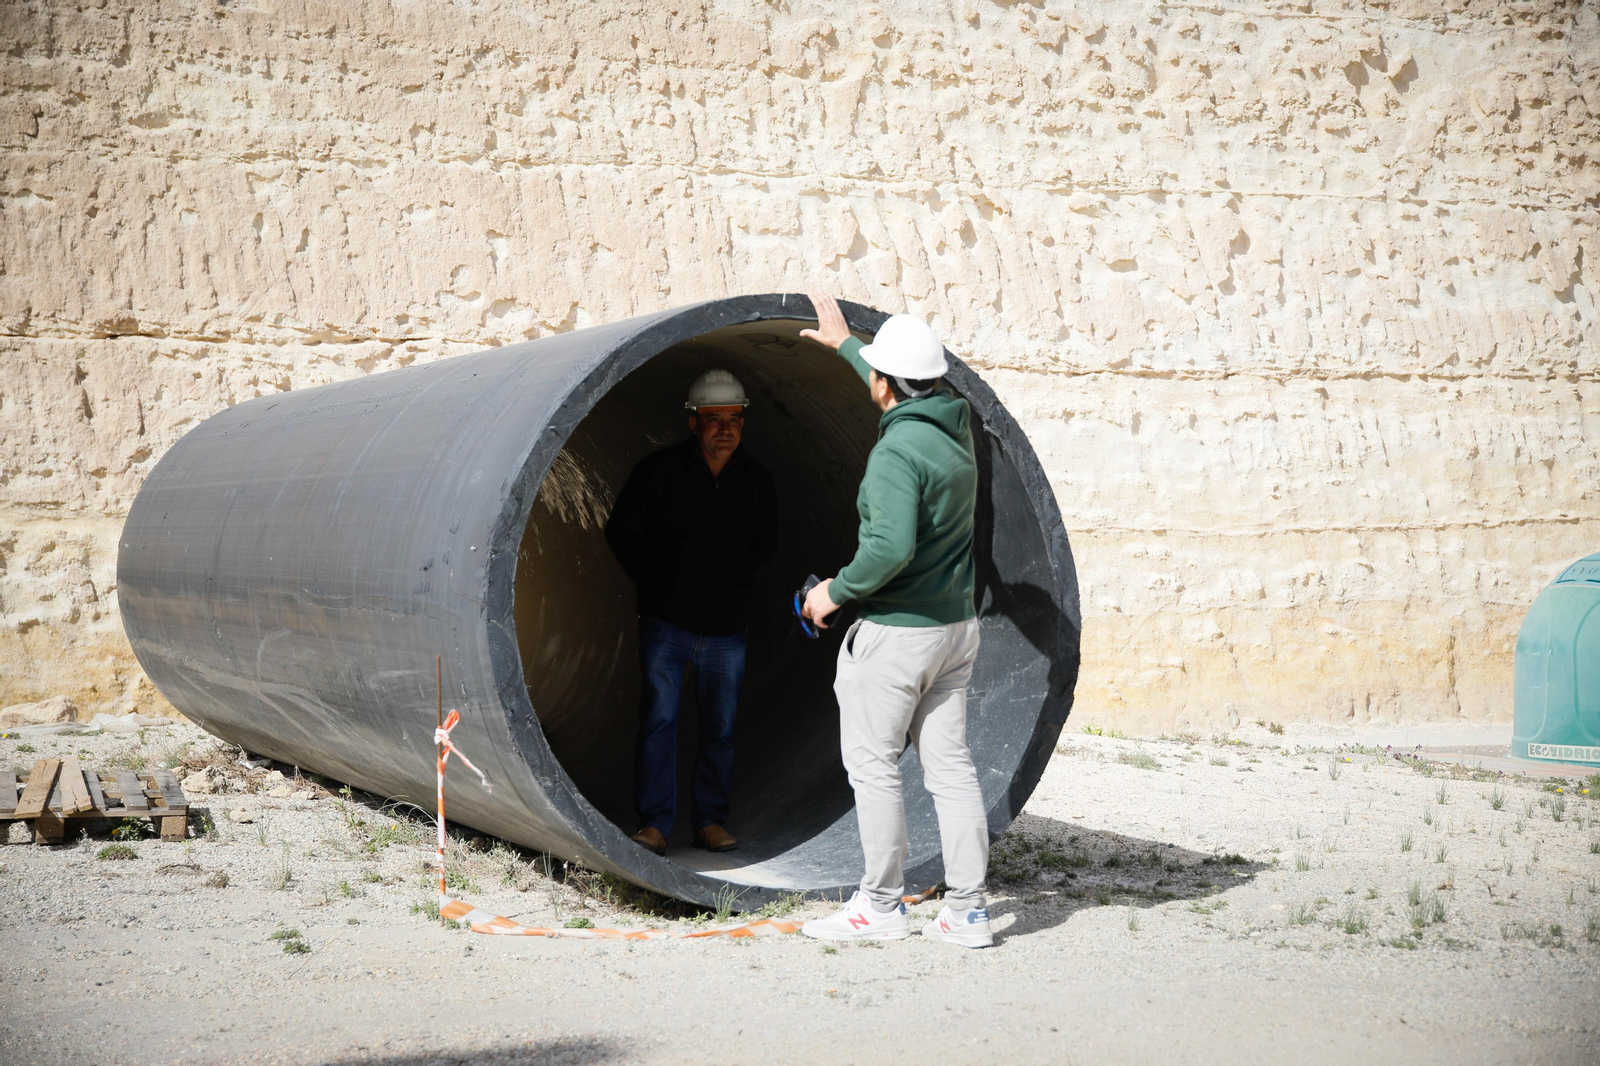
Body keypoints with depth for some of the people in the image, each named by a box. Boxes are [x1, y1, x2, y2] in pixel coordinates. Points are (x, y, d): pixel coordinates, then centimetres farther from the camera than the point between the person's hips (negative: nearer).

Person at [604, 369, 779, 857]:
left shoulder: (757, 479, 2)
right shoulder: (660, 471, -8)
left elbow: (766, 542, 19)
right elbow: (621, 530, 2)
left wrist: (736, 580, 11)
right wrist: (654, 583, 4)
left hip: (727, 628, 3)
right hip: (666, 624, -3)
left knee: (720, 728, 7)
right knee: (658, 720, -5)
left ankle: (710, 820, 17)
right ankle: (654, 822, 1)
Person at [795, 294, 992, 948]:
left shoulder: (896, 452, -20)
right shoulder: (954, 423, 6)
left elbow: (892, 547, -31)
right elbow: (905, 396, 29)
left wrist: (838, 590, -15)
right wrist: (844, 343, 38)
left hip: (897, 630, -8)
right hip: (956, 625, 8)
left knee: (872, 763, 3)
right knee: (950, 763, 8)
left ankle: (881, 907, 9)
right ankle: (967, 909, 10)